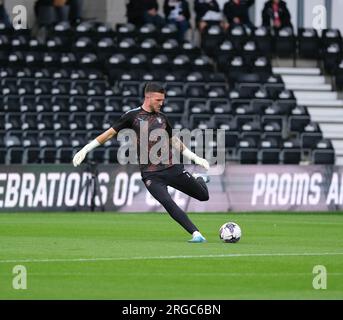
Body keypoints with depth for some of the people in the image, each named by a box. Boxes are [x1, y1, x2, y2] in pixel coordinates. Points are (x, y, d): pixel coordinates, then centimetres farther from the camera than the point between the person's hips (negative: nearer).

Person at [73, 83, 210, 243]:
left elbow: (174, 141, 23)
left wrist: (195, 158, 26)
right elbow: (110, 133, 3)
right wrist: (85, 150, 0)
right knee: (168, 204, -26)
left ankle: (199, 180, 41)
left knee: (203, 196, 6)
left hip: (172, 168, 4)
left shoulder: (162, 117, 11)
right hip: (151, 174, -4)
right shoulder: (133, 116, -2)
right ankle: (196, 234, -27)